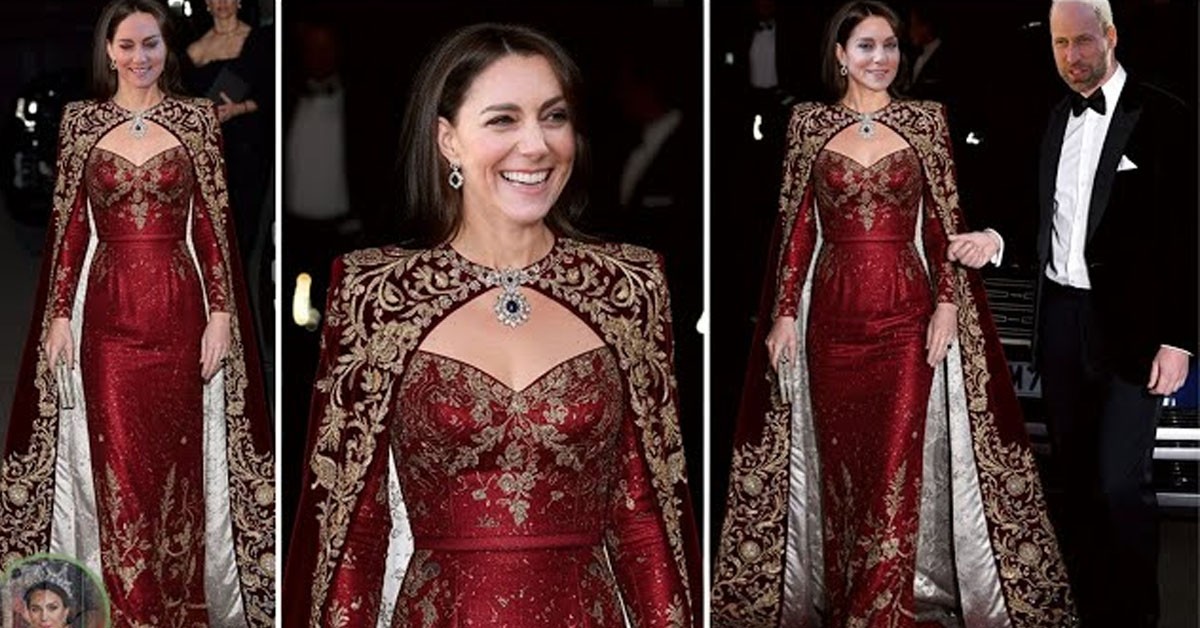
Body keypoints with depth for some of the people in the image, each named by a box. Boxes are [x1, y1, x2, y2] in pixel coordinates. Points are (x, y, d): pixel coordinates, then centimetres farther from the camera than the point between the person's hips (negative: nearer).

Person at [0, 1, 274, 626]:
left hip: (179, 309, -1)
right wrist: (59, 316, 0)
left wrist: (220, 312, -4)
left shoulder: (197, 119, 2)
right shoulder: (80, 121, 5)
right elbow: (69, 227, 5)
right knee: (115, 461, 2)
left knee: (180, 455, 4)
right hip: (107, 310, 1)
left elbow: (213, 223, 1)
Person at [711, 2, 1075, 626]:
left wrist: (947, 303, -6)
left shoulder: (926, 120, 4)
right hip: (831, 315, 1)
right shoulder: (809, 123, 4)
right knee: (836, 455, 6)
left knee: (898, 457, -3)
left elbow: (944, 222, 3)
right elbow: (797, 226, 4)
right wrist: (784, 313, 0)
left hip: (907, 314, -1)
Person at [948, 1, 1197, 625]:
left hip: (1131, 327, -6)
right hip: (1060, 317, 6)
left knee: (1121, 481, -7)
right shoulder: (1058, 117, 10)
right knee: (1075, 477, 12)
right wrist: (1000, 237, -6)